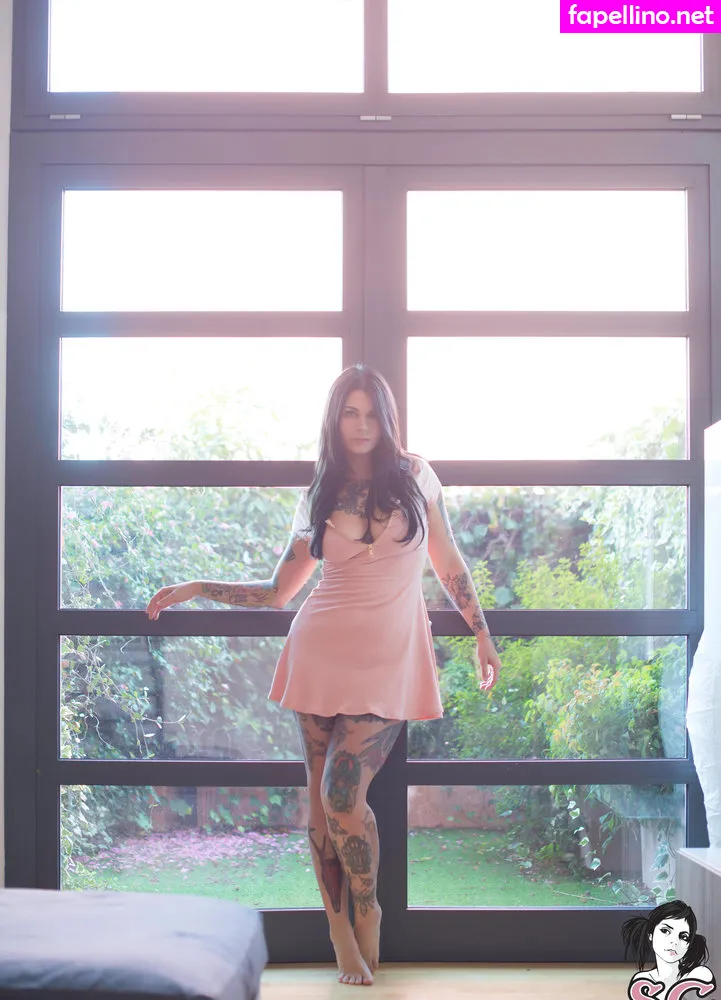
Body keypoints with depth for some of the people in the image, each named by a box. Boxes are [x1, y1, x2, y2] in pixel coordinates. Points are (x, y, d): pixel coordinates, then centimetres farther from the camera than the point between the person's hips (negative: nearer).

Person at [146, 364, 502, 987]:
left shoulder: (415, 476, 7)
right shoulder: (318, 499, 10)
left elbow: (449, 563, 14)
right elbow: (278, 592, 13)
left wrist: (483, 634, 11)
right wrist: (196, 589, 6)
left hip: (391, 658, -2)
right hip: (322, 653, 2)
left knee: (344, 794, -15)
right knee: (322, 797, 1)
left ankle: (368, 910, 10)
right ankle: (342, 935, 13)